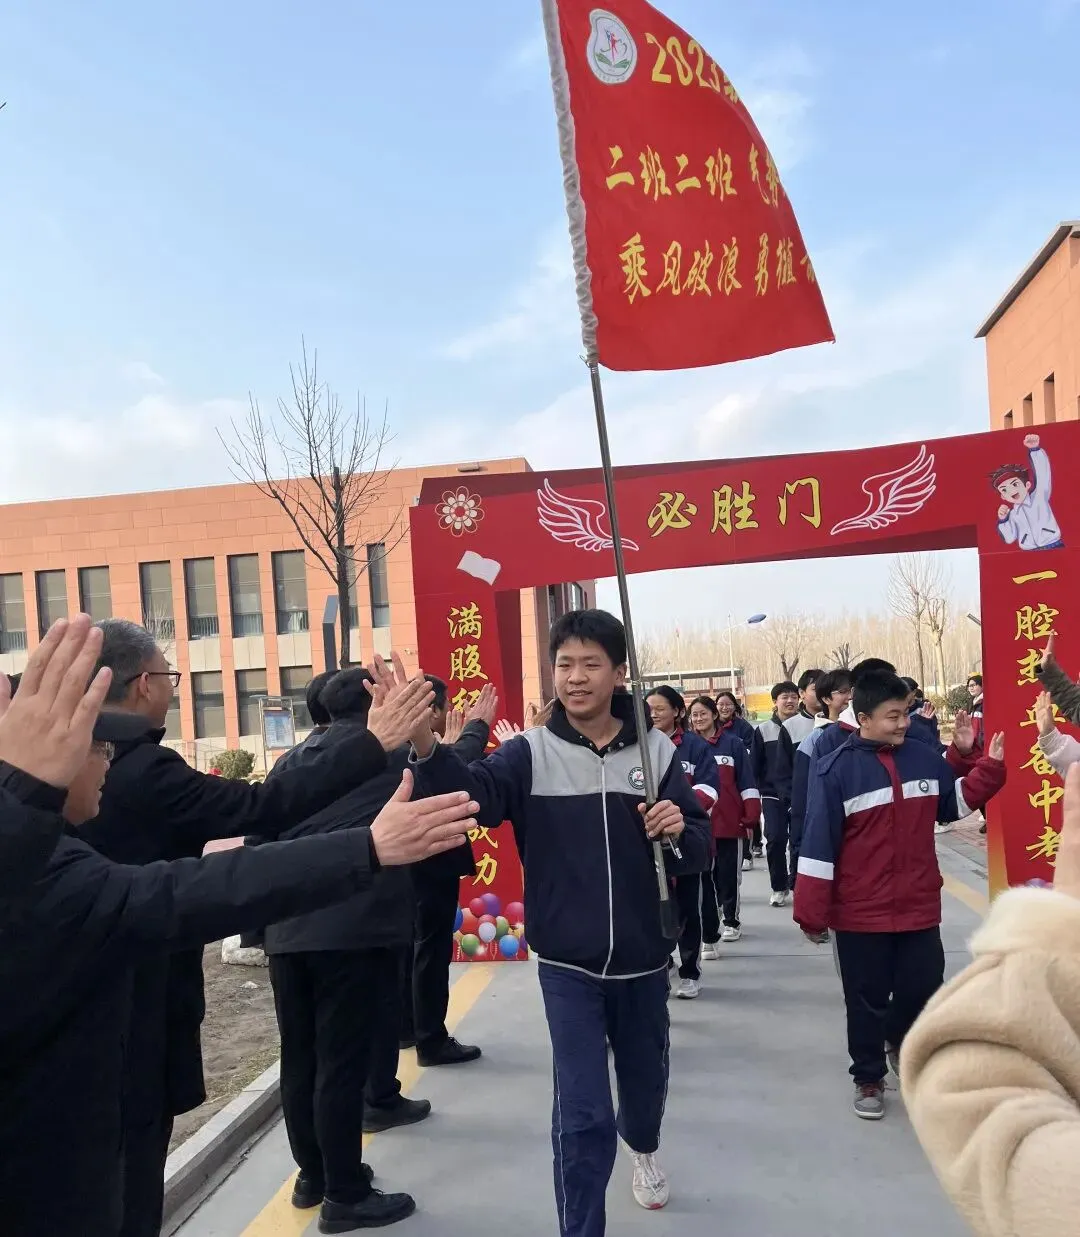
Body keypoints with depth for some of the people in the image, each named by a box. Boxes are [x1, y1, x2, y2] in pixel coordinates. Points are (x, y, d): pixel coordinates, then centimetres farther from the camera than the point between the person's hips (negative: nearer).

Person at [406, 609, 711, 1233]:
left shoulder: (656, 749, -5)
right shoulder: (531, 752, -11)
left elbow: (699, 852, -1)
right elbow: (476, 792, -31)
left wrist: (678, 830, -24)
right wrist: (426, 746, -50)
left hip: (642, 959, 3)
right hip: (568, 965, -3)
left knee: (646, 1078, 25)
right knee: (582, 1112, -2)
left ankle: (644, 1147, 59)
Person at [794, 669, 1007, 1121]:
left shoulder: (925, 757, -1)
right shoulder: (837, 769, -16)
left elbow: (953, 804, 15)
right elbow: (819, 844, -14)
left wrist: (989, 768, -1)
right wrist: (811, 912, -12)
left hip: (919, 907, 4)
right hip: (861, 913, -4)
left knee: (925, 989, 16)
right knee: (867, 1000, 9)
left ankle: (900, 1041, 47)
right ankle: (868, 1078, 30)